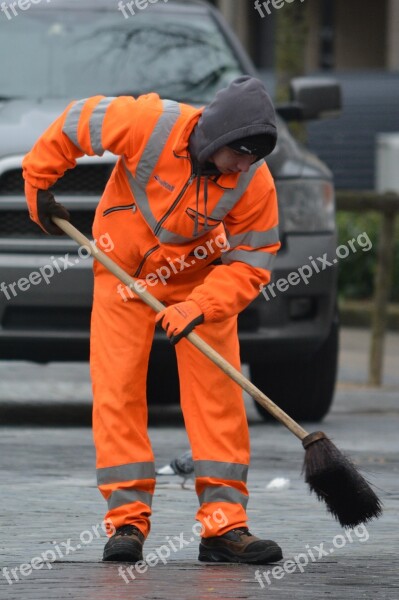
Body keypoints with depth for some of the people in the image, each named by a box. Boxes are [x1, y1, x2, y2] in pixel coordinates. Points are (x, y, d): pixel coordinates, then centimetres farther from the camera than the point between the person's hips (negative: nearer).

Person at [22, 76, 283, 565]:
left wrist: (197, 308, -31)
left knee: (218, 396, -7)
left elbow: (250, 263, -17)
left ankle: (224, 524, -6)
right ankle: (127, 520, -5)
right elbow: (75, 123, -13)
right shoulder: (150, 123, -29)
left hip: (202, 281, 1)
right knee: (117, 392, -8)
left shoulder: (255, 184, -23)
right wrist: (38, 185, -5)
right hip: (123, 274, -1)